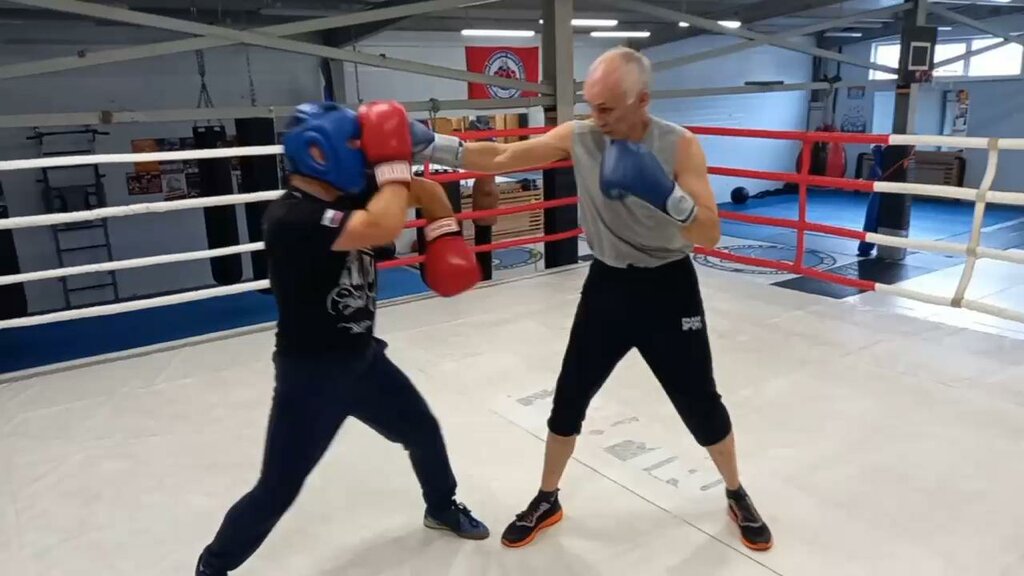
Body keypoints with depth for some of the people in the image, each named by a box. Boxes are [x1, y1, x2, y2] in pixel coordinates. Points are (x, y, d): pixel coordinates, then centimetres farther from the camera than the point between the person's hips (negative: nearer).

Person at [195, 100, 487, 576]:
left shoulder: (350, 194, -2)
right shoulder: (290, 217, -27)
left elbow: (427, 192, 10)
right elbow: (383, 229, -41)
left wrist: (446, 235, -6)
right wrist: (393, 160, -27)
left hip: (362, 358, 8)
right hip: (310, 374, -8)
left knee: (423, 431, 22)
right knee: (277, 490, 2)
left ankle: (442, 507, 50)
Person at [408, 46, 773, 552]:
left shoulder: (679, 145, -17)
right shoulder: (577, 137, -9)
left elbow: (709, 236, -19)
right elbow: (500, 158, -7)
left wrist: (667, 194, -37)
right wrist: (427, 145, -17)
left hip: (668, 287, -2)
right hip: (607, 284, 2)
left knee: (701, 405, 9)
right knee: (568, 400, 8)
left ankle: (737, 495, 38)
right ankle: (547, 502, 31)